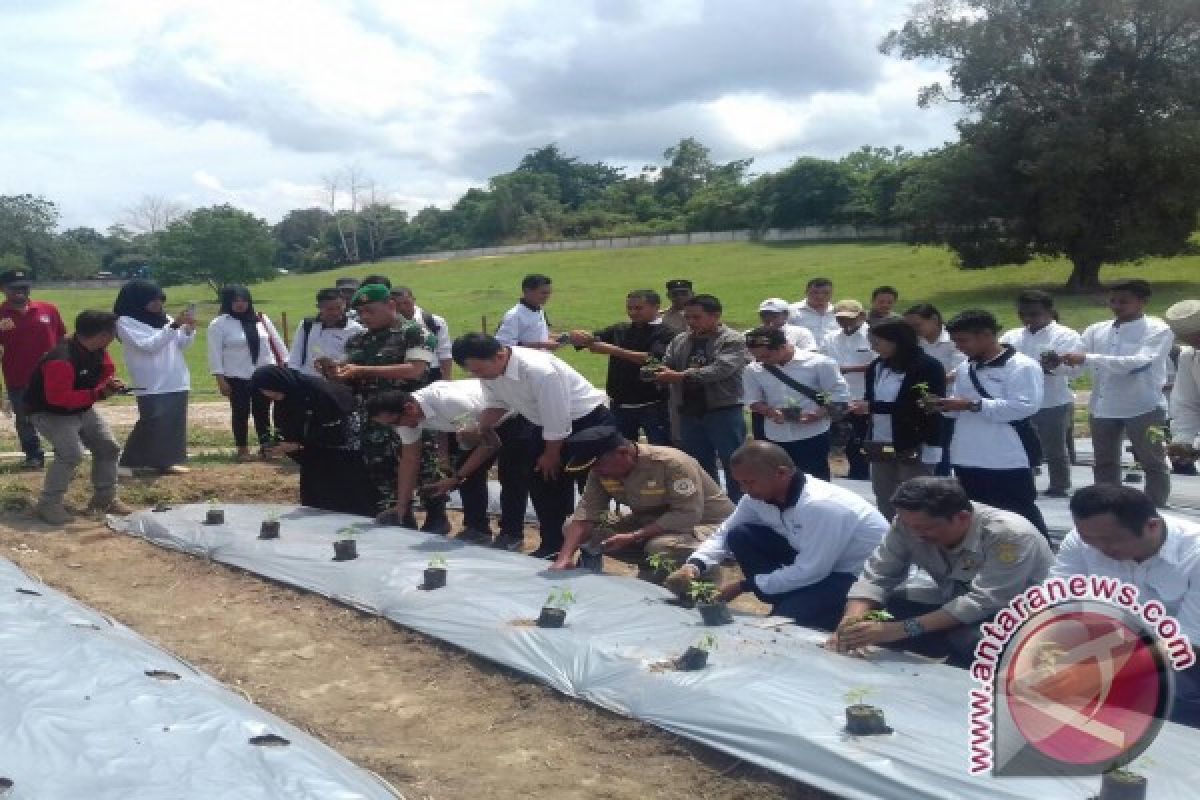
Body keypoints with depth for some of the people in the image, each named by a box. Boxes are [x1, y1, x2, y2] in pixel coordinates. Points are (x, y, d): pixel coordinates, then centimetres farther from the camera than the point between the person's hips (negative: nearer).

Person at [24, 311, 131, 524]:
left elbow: (107, 371, 11)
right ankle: (48, 504, -12)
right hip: (50, 413, -9)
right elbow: (58, 397, -39)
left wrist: (110, 384, -15)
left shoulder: (98, 352, -8)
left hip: (82, 410, 9)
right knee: (72, 454, -26)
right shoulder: (61, 360, -35)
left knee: (109, 448, 7)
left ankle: (105, 498, 22)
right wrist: (98, 393, -37)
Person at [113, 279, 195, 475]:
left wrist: (189, 328, -5)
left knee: (174, 422, 7)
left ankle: (169, 459, 14)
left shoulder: (163, 318, 14)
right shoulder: (126, 322, -5)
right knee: (156, 423, -7)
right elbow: (149, 345, -16)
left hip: (177, 381, 6)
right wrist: (174, 325, -20)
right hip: (152, 385, -6)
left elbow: (182, 344, 15)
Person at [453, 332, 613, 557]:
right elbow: (496, 403, 4)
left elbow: (557, 419, -29)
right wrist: (481, 428, -14)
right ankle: (552, 545, 22)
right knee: (539, 481, 9)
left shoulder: (539, 371, -38)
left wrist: (551, 455, -15)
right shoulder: (489, 370, -13)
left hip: (589, 420, -8)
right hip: (545, 423, 8)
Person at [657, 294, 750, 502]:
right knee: (700, 469, 15)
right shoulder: (679, 341, 12)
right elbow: (667, 367, 10)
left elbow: (720, 369, -21)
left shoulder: (733, 341, -8)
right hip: (690, 414, 6)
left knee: (733, 467, 1)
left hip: (724, 412, -6)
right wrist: (659, 373, -16)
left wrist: (682, 375, -26)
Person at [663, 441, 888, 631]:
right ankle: (790, 605, 1)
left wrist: (743, 586, -21)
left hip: (859, 578, -8)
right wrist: (693, 566, -20)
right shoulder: (759, 496, -9)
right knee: (740, 536, -9)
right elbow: (725, 534, 1)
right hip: (810, 561, 8)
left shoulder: (821, 505, -32)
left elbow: (809, 571, -29)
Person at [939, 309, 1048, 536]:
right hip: (968, 459, 8)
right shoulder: (965, 370, 13)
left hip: (1008, 460, -7)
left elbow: (1024, 406, -22)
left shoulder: (1022, 366, -10)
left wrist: (973, 404, -22)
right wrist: (944, 405, -4)